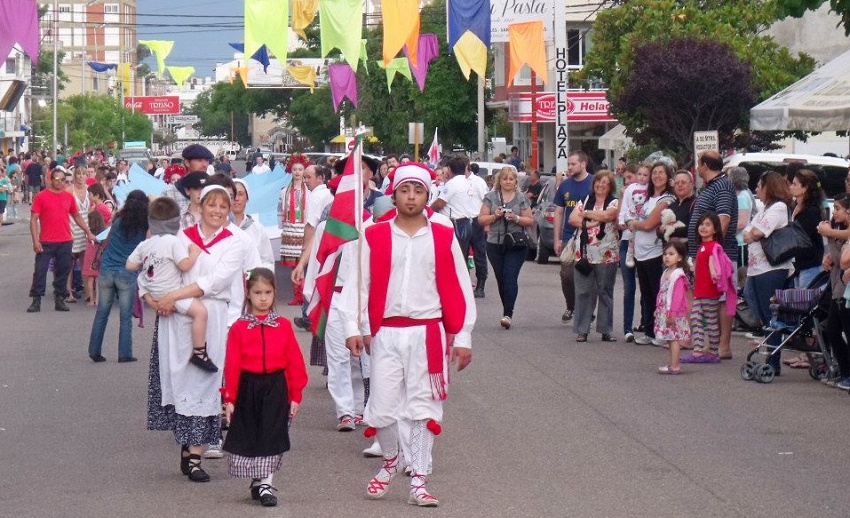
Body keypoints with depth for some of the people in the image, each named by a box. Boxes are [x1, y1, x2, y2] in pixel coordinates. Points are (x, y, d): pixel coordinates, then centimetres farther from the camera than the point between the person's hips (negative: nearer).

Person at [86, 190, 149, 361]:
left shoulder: (118, 221, 1)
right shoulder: (145, 227, -6)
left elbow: (105, 244, 10)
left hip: (106, 271, 2)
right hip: (127, 274, -2)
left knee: (101, 313, 10)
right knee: (125, 316, 6)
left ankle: (95, 352, 12)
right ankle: (124, 354, 7)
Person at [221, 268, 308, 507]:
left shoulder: (283, 326, 2)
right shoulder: (239, 328, -2)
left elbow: (295, 362, 3)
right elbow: (232, 365, -2)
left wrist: (295, 396, 1)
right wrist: (229, 398, -5)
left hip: (275, 388, 0)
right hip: (248, 388, 0)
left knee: (272, 436, -3)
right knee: (247, 436, 7)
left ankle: (266, 485, 2)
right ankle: (256, 482, 24)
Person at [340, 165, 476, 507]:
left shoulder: (443, 238, 3)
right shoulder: (375, 237, 2)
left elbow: (459, 289, 4)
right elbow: (357, 283, 2)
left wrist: (462, 337, 1)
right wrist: (353, 328, -7)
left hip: (428, 334, 0)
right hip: (386, 334, 0)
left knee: (424, 408, 0)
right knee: (382, 407, 1)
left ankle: (419, 483, 7)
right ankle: (390, 461, 30)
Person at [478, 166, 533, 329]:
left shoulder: (521, 198, 5)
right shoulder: (491, 197, 7)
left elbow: (530, 221, 5)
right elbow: (481, 219, 5)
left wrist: (516, 218, -13)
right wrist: (494, 215, -12)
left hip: (516, 246, -2)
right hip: (495, 245, 2)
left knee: (510, 278, -13)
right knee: (501, 279, 7)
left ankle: (508, 314, -19)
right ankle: (508, 313, 19)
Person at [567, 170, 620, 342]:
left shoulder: (614, 203, 2)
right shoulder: (585, 201, 13)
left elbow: (606, 215, -17)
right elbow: (572, 219, 3)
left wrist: (586, 214, -3)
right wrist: (588, 223, -13)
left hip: (606, 255, -2)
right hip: (584, 253, 2)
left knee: (605, 292, 5)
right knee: (583, 292, 1)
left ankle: (606, 330, 11)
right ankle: (581, 330, 5)